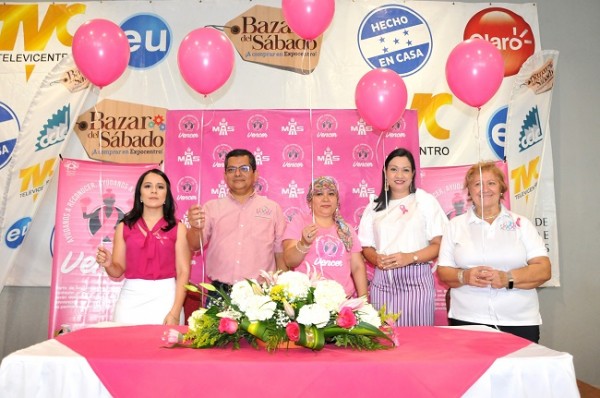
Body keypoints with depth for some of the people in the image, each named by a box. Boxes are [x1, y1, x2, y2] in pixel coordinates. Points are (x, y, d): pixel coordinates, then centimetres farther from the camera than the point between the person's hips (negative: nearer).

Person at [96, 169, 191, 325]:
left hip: (165, 298, -1)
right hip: (131, 298, 2)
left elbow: (183, 272, -4)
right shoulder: (124, 227, 6)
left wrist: (175, 313, -12)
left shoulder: (178, 228, 0)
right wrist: (108, 264, -15)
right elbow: (119, 270, 8)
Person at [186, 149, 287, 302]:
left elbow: (281, 253, 9)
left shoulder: (272, 208, 7)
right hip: (219, 293, 1)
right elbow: (195, 245, -1)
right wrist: (195, 228, -22)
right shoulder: (211, 207, 8)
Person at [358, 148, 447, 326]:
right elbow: (367, 247, 13)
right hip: (382, 282, 2)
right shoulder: (374, 206, 13)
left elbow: (439, 243, -2)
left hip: (416, 281, -2)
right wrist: (377, 258, -8)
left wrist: (410, 257, -15)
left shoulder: (426, 201, 4)